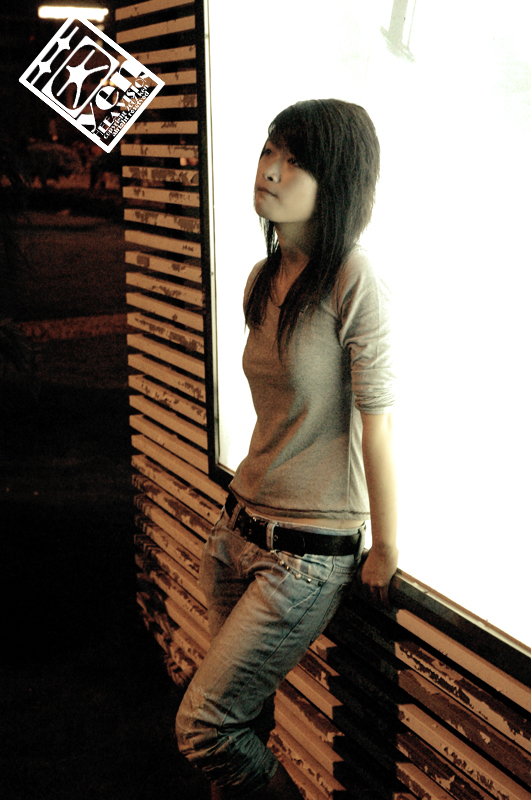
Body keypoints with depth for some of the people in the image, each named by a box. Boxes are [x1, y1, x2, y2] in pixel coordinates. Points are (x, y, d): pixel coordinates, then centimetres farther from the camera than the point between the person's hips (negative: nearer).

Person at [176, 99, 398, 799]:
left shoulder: (353, 282, -18)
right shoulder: (263, 280, 7)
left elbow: (376, 425, -14)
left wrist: (386, 550, -7)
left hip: (310, 551, -7)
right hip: (241, 530, 7)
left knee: (202, 728, -2)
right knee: (247, 718, 15)